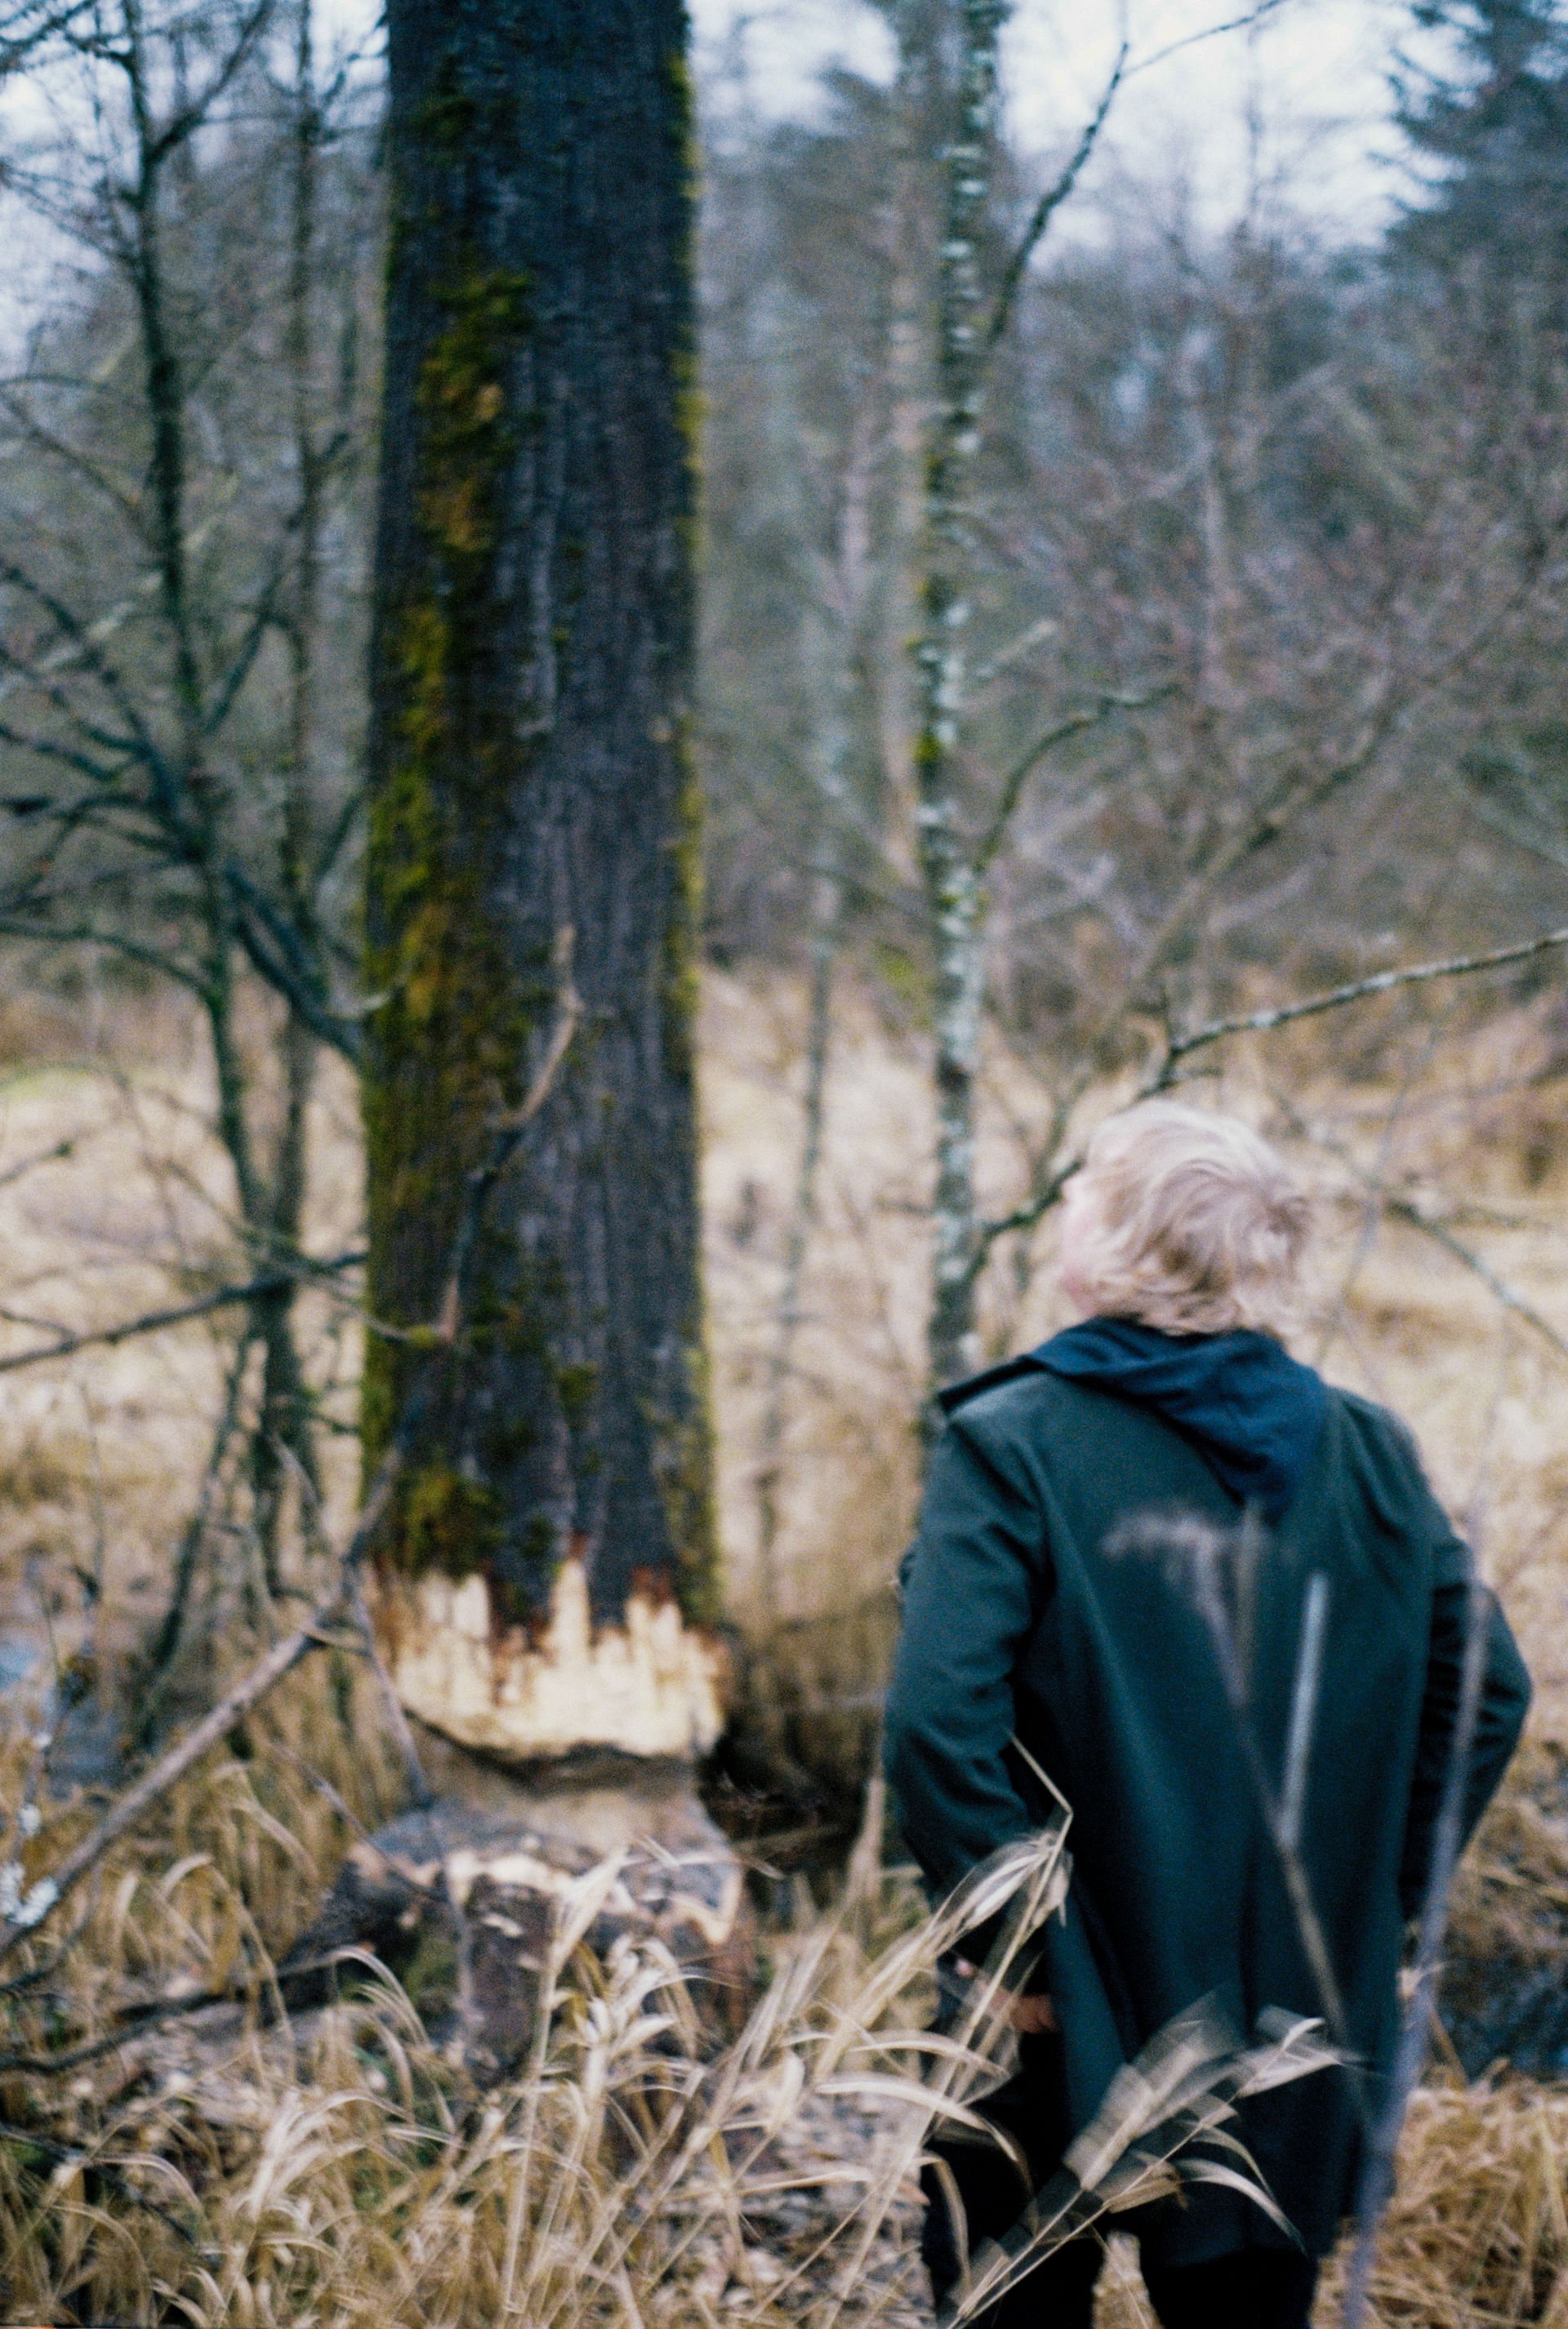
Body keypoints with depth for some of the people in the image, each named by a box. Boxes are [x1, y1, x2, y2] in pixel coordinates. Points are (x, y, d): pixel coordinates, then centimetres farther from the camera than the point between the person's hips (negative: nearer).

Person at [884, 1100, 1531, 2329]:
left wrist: (1008, 1945, -14)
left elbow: (938, 1722, -24)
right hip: (1304, 2034, 4)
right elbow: (1489, 1688, 3)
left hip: (1068, 2023, -4)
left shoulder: (1013, 1446, -13)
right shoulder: (1368, 1453, 1)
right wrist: (1373, 1898, 7)